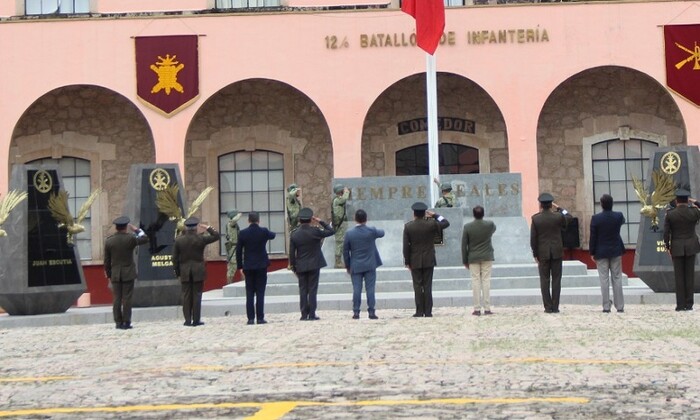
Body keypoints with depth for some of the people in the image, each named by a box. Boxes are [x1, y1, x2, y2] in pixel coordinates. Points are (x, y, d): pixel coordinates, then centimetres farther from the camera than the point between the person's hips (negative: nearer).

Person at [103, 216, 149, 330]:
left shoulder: (109, 241, 0)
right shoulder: (130, 239, -9)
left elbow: (107, 261, 4)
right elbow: (145, 239, 7)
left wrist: (109, 275, 12)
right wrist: (136, 230, 12)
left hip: (115, 274, 2)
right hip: (128, 273, -2)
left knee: (116, 299, 5)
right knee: (127, 299, -1)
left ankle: (118, 322, 6)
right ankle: (126, 322, -3)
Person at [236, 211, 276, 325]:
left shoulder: (243, 233, -4)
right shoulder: (263, 231, -6)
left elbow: (239, 251, 0)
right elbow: (272, 235, 17)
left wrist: (240, 266, 7)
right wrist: (273, 233, 40)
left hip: (248, 267, 1)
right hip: (261, 265, -1)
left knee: (249, 293, 5)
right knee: (260, 293, 1)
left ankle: (250, 318, 2)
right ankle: (260, 318, -1)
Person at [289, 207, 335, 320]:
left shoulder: (294, 235, -2)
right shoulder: (315, 231, -11)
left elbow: (292, 254, 0)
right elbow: (331, 231, 0)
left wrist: (294, 268, 9)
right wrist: (320, 221, 3)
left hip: (301, 267, 2)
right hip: (314, 265, -2)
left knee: (303, 291, 7)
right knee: (312, 290, 0)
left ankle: (304, 315, 6)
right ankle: (312, 314, -2)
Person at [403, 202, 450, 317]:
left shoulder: (408, 226, -6)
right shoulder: (431, 224, -7)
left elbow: (406, 246, -5)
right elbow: (446, 223, 9)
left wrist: (407, 261, 2)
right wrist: (435, 215, 13)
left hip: (415, 262, -1)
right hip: (429, 260, 1)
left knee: (417, 287, 2)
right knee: (428, 286, 3)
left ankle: (419, 311, 1)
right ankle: (428, 311, 2)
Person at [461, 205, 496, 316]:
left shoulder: (467, 227, -6)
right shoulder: (490, 225, -5)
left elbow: (464, 245, -3)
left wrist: (465, 260, 4)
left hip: (473, 258, 0)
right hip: (487, 257, 0)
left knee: (476, 282, 2)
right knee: (486, 281, 3)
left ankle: (477, 309, 0)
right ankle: (487, 308, 1)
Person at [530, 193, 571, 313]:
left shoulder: (535, 219, -7)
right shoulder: (558, 216, -6)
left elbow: (533, 238, -4)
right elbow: (568, 217, 18)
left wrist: (535, 254, 4)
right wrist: (558, 208, 18)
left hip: (543, 254, 0)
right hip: (557, 253, 1)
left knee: (545, 281, 5)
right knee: (556, 280, 4)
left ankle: (548, 307, 2)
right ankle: (555, 307, 2)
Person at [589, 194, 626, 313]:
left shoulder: (596, 218, -13)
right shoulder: (618, 216, -7)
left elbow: (592, 237, -9)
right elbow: (622, 222, 19)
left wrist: (592, 253, 0)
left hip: (601, 253, -2)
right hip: (616, 252, 2)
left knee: (604, 280, 1)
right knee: (617, 279, 8)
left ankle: (606, 306, 1)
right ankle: (620, 306, 8)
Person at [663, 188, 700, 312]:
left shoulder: (670, 214, -6)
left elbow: (666, 232, -6)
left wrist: (667, 247, 5)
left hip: (677, 248, -1)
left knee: (679, 276, 2)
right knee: (690, 275, 5)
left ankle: (680, 304, 1)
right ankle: (689, 304, 4)